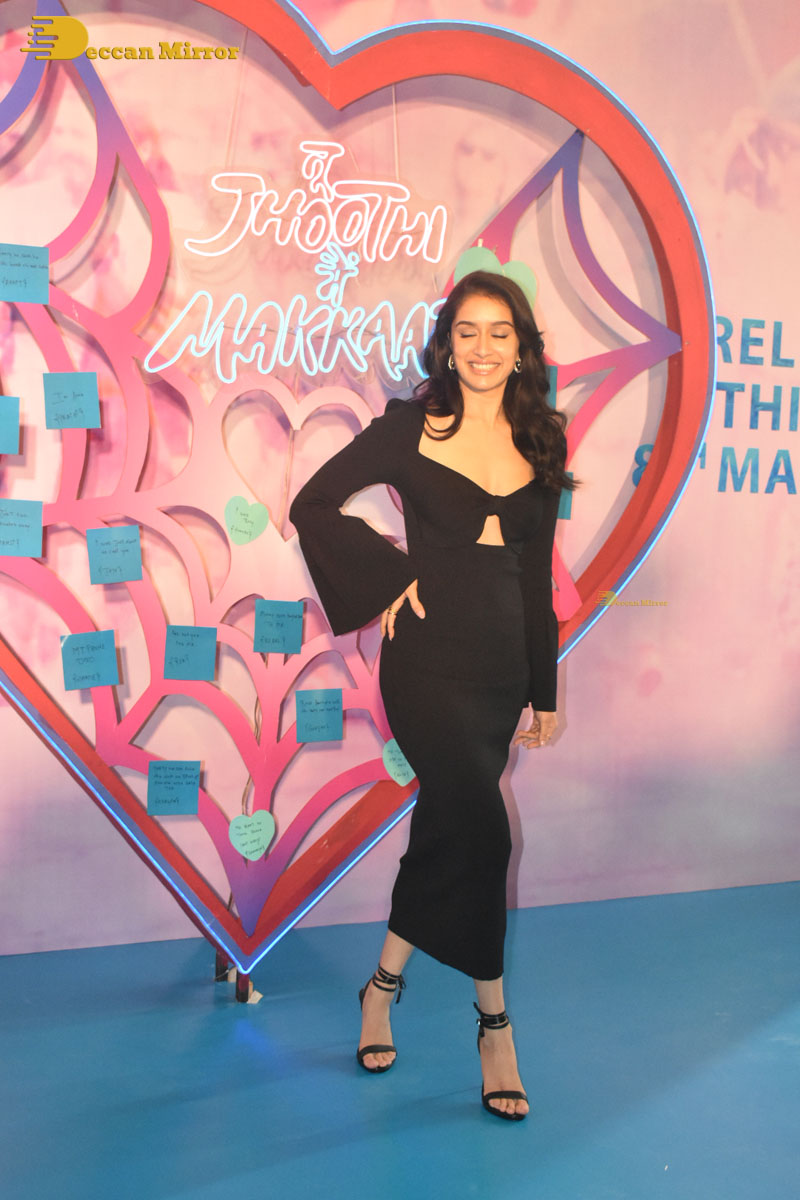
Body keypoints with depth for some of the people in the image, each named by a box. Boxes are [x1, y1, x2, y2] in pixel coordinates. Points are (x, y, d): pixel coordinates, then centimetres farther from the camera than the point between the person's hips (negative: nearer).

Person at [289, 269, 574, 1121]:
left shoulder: (538, 446, 10)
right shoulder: (412, 428, -2)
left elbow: (537, 578, 13)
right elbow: (313, 506, 0)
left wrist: (545, 690, 14)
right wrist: (390, 580, -8)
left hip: (502, 666, 5)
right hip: (429, 658, -5)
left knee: (447, 828, 13)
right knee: (482, 831, -12)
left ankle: (385, 983, 32)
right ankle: (494, 1024, 4)